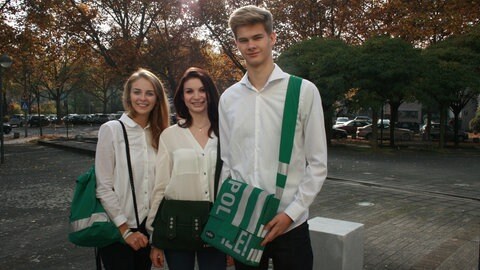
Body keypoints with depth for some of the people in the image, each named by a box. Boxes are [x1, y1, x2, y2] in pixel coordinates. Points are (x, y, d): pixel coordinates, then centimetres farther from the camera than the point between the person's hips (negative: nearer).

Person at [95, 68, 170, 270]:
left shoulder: (159, 134, 4)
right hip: (117, 230, -4)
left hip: (148, 228, 4)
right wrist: (125, 230, -10)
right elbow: (103, 187, -10)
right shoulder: (111, 130, -10)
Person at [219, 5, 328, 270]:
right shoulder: (228, 98, 4)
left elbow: (317, 164, -4)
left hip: (290, 225, -3)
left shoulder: (304, 91, -6)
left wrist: (291, 212, -11)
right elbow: (226, 163, 8)